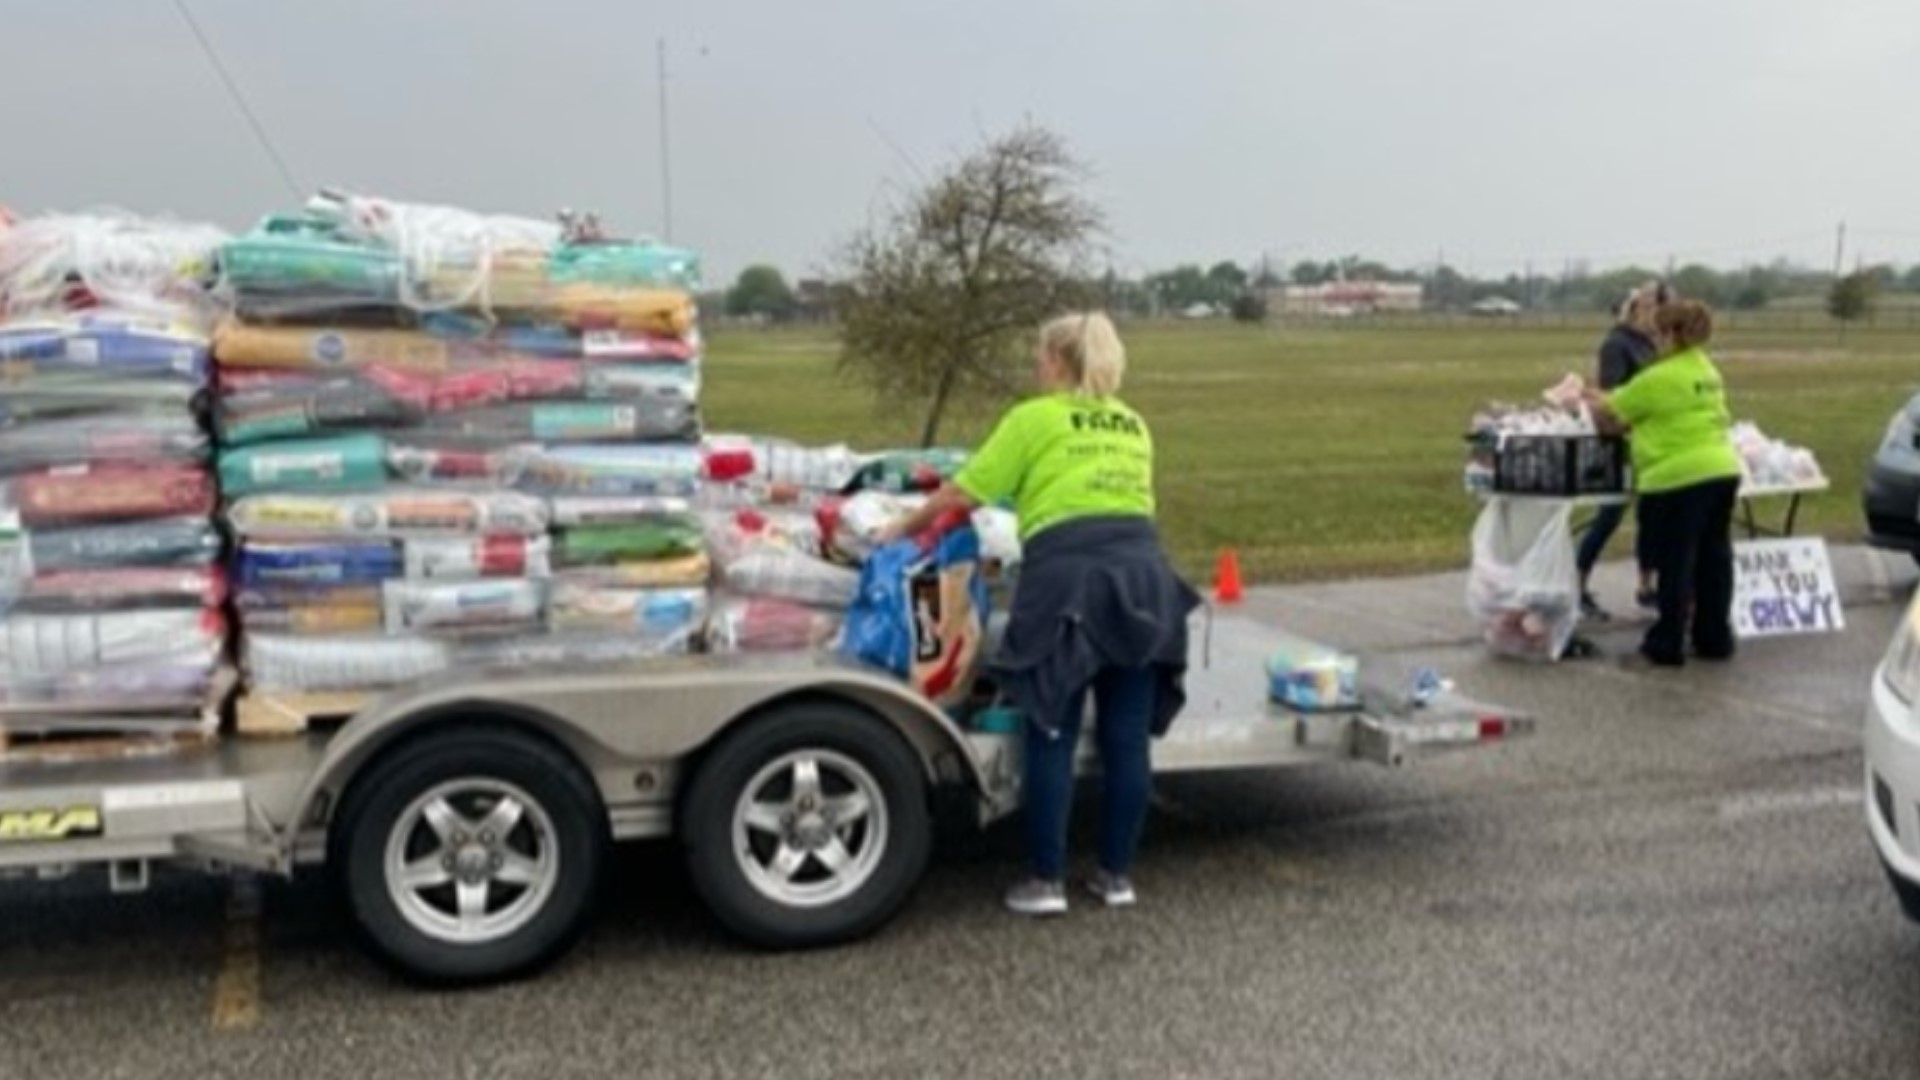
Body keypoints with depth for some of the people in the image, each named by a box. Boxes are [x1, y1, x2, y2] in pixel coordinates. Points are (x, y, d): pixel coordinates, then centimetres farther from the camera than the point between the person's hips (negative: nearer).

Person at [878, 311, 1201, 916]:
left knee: (1052, 737, 3)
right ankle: (1118, 875, 18)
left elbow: (963, 493, 7)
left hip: (1068, 576, -5)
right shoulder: (1132, 425, 22)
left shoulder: (1034, 418, 6)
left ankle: (1047, 882, 7)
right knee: (1127, 736, 9)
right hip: (1142, 571, 5)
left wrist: (903, 529, 20)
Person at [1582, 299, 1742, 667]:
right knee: (1713, 560, 14)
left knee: (1675, 565, 1)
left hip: (1681, 479, -8)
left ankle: (1668, 644, 9)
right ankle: (1715, 639, 22)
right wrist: (1602, 399, 27)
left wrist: (1588, 401, 18)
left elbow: (1612, 415, -3)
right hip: (1722, 472, 8)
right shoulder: (1708, 372, 15)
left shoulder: (1659, 378, -12)